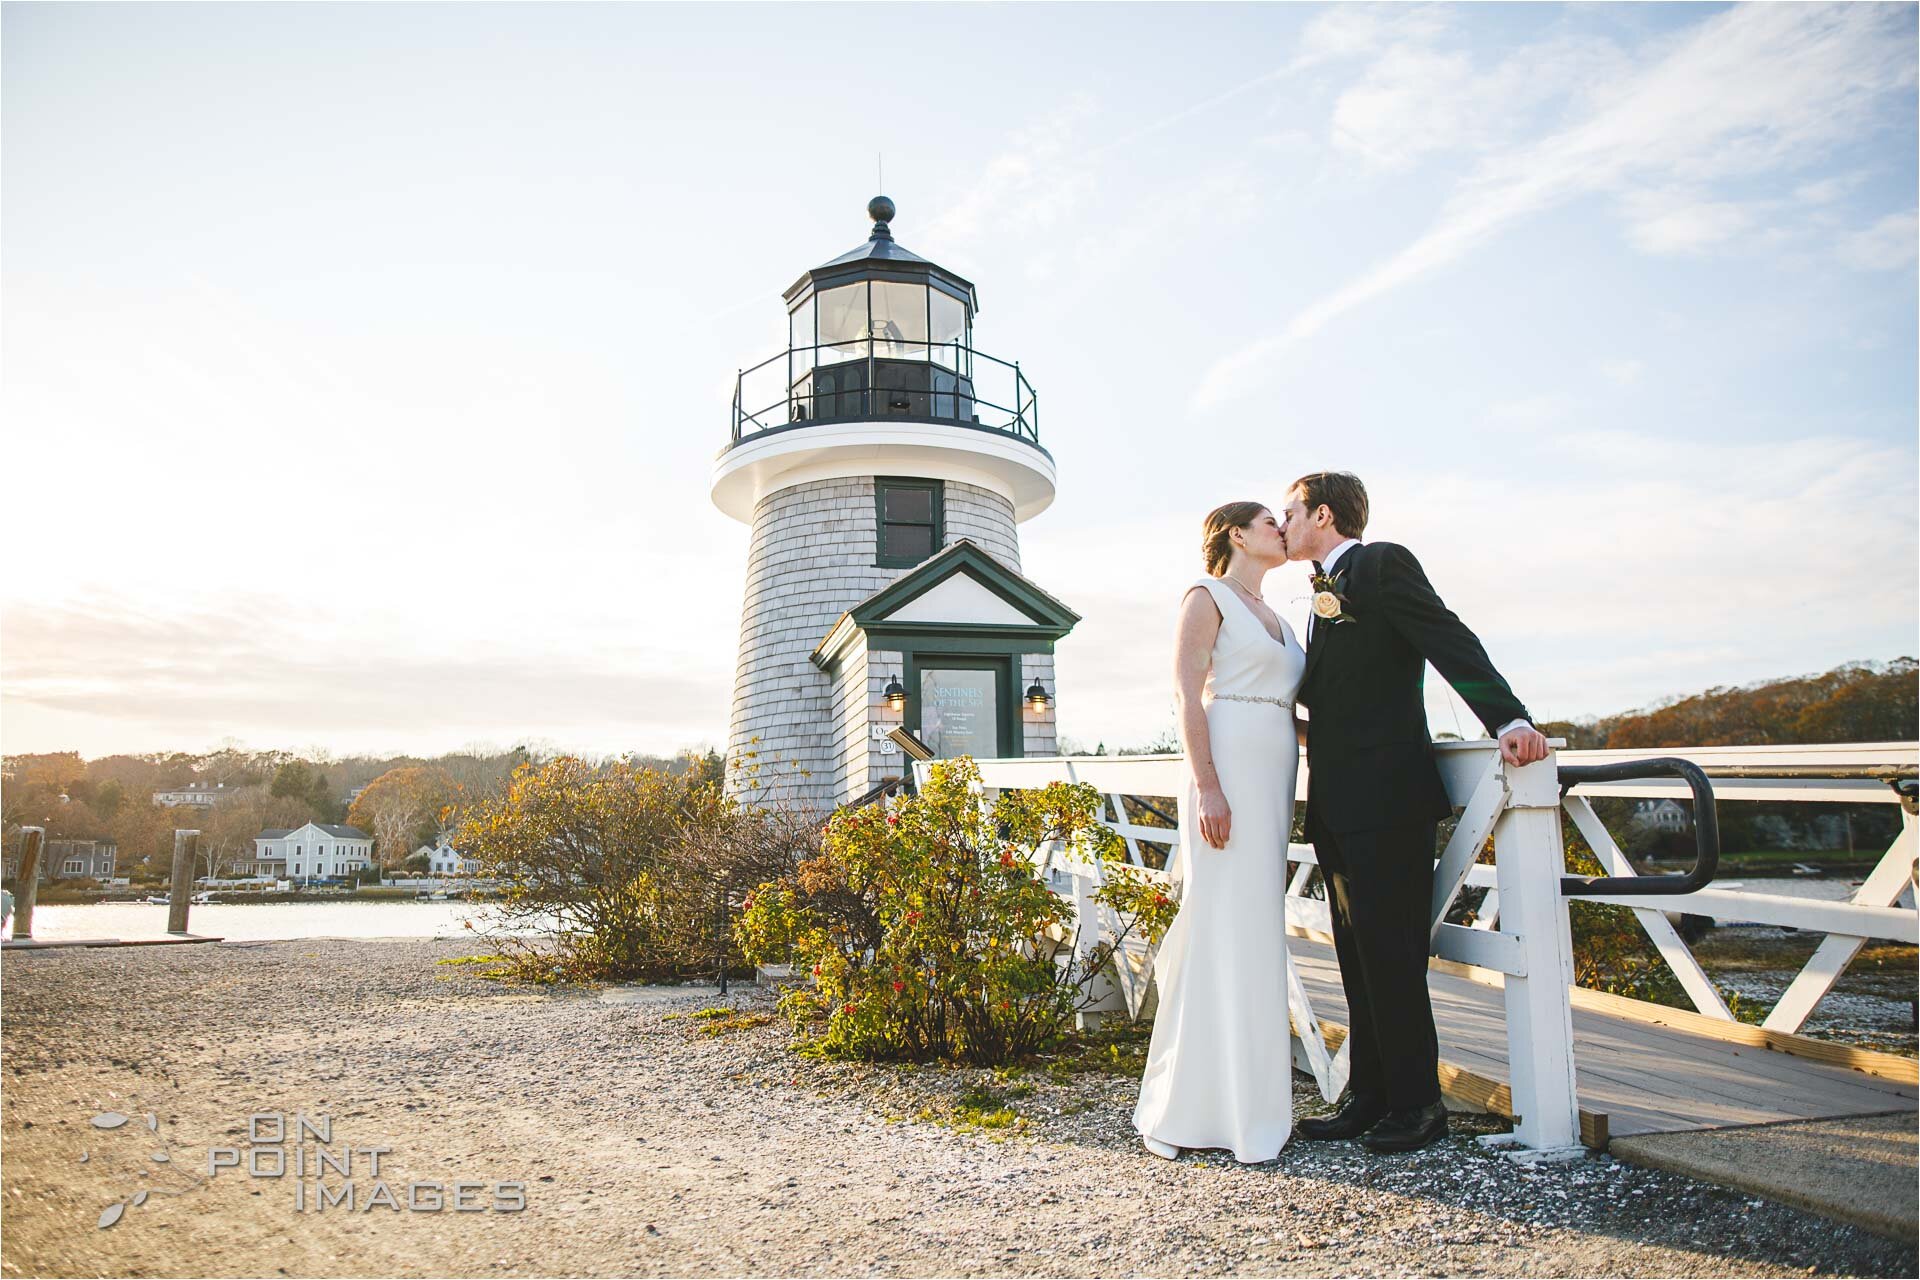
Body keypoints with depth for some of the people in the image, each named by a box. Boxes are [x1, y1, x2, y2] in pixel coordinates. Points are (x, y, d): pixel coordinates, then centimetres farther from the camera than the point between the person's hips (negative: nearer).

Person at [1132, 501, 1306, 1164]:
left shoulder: (1272, 616, 23)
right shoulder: (1207, 598, 0)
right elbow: (1188, 696, -11)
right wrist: (1207, 786, -20)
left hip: (1273, 774, 8)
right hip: (1229, 767, -8)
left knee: (1258, 933, 7)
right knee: (1223, 931, -9)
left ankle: (1247, 1098, 14)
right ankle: (1183, 1107, -1)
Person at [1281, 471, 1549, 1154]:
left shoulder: (1383, 564, -5)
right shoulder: (1327, 590, 22)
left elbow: (1453, 643, -16)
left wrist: (1509, 719, -27)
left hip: (1386, 797, -9)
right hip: (1339, 806, 9)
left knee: (1390, 955, -4)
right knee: (1360, 958, 12)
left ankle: (1418, 1103, 8)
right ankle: (1372, 1098, 20)